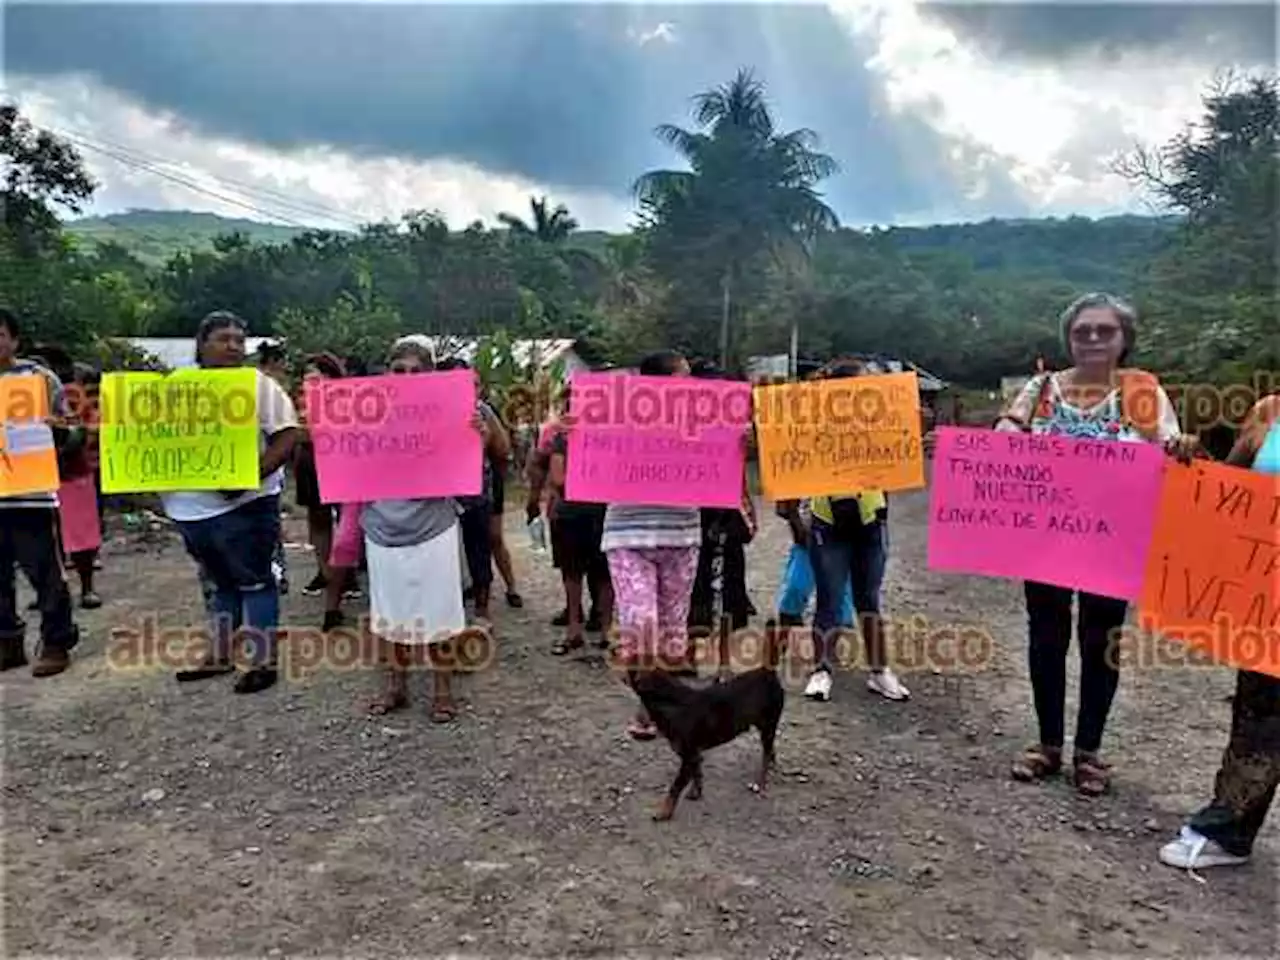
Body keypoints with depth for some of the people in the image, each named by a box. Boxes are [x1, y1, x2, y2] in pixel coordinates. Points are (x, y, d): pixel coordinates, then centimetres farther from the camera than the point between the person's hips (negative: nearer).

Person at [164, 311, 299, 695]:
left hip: (243, 504, -6)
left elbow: (287, 435, -12)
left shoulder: (257, 384, -6)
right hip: (192, 506, 6)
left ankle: (263, 661, 10)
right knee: (221, 582, 18)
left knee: (254, 581, 2)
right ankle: (219, 654, 30)